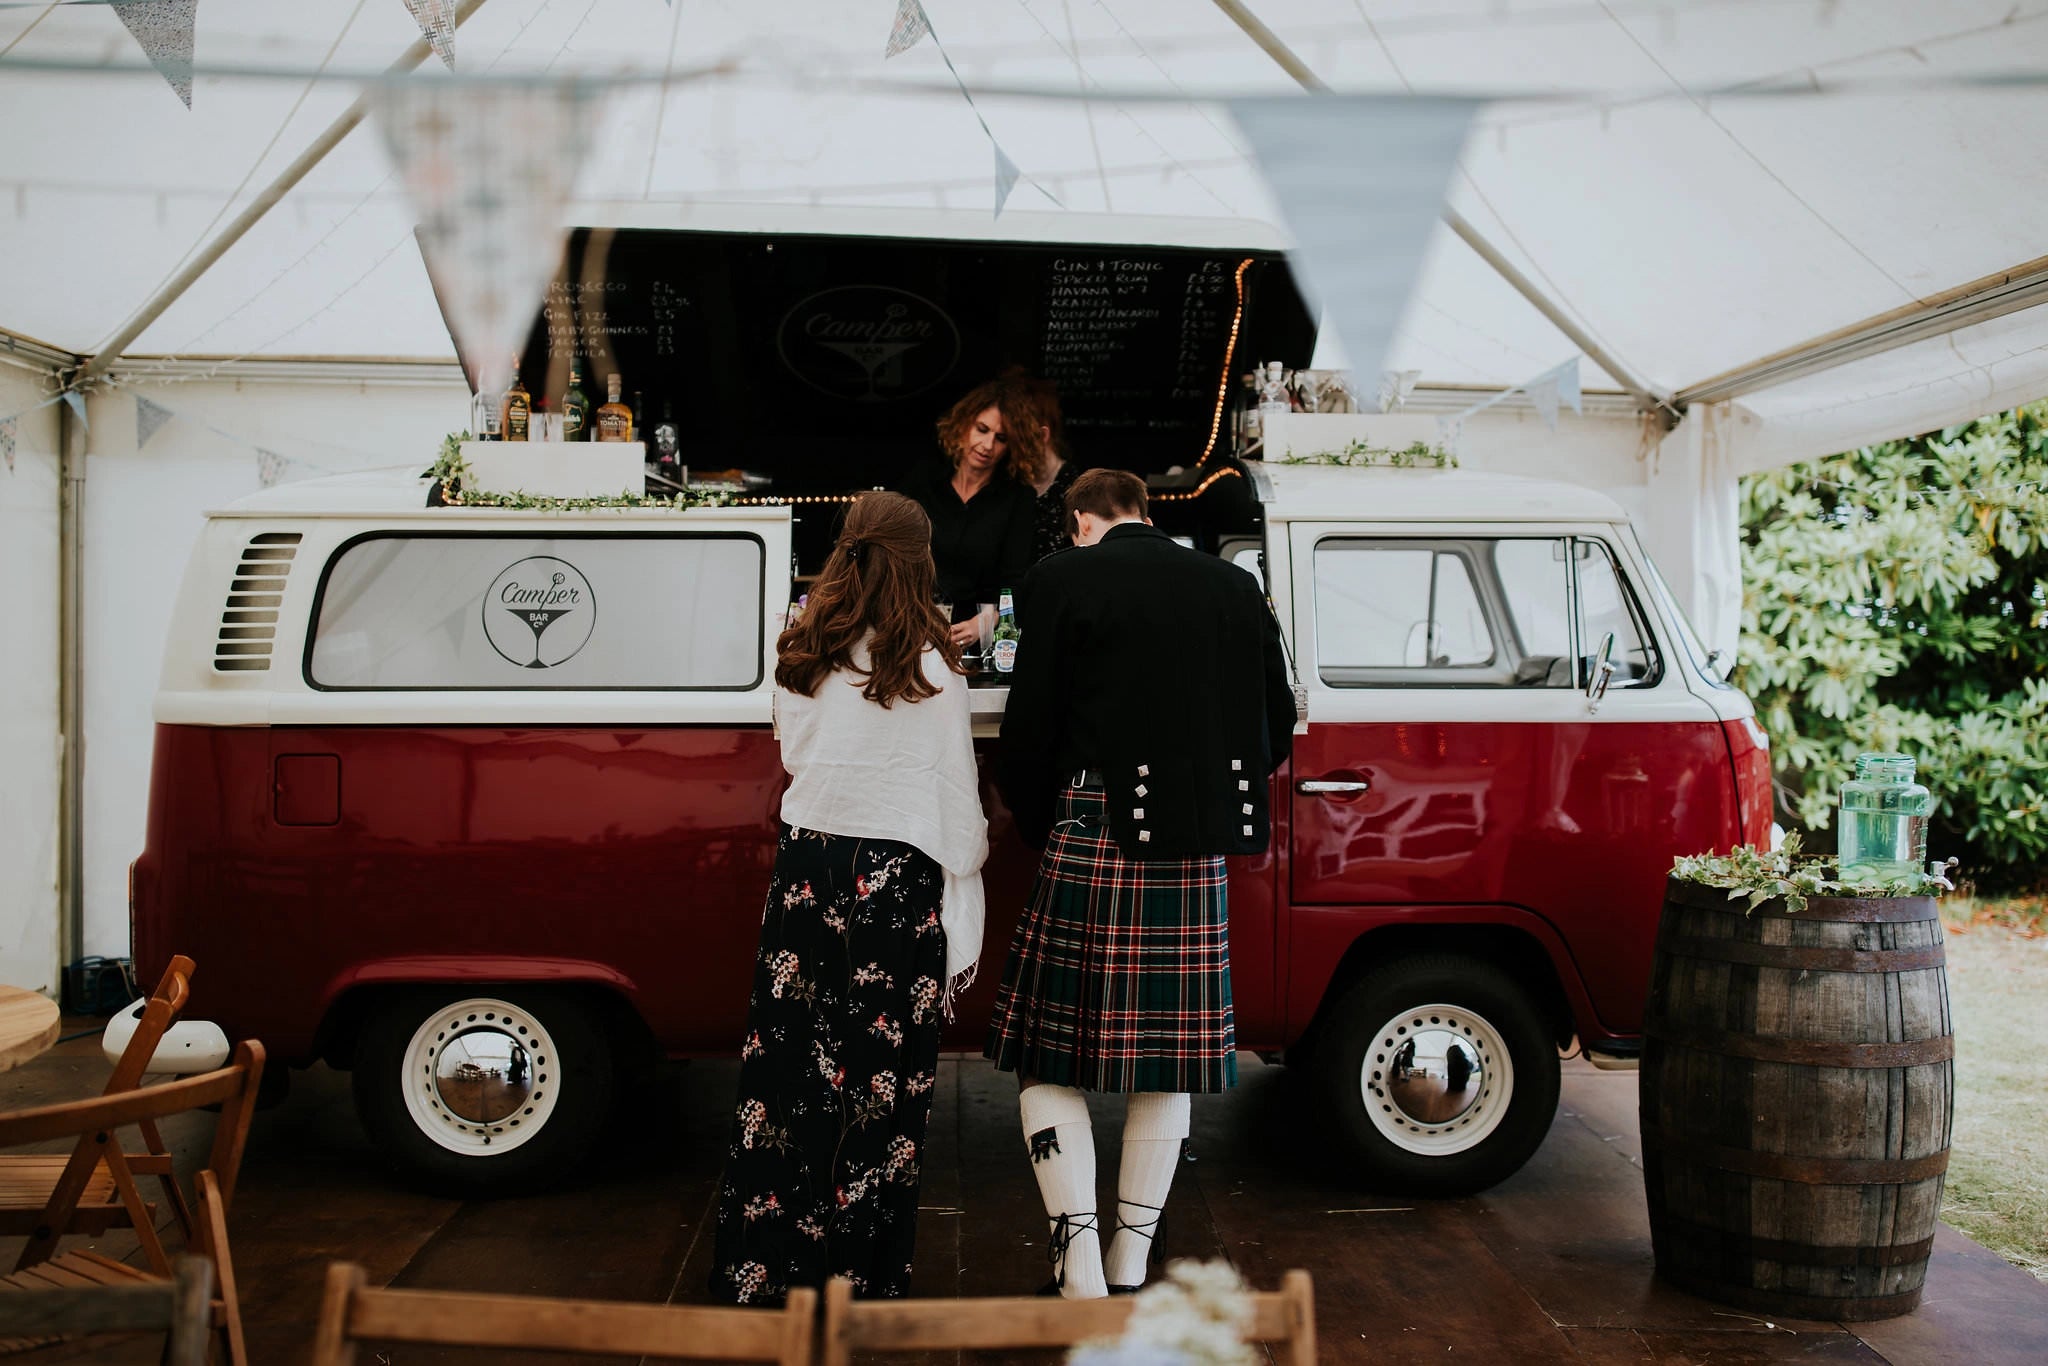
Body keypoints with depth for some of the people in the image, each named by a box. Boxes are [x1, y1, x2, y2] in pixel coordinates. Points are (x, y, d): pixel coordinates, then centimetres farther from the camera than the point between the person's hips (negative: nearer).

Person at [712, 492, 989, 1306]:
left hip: (806, 865, 4)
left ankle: (763, 1269, 18)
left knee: (788, 1067, 9)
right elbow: (958, 808, -4)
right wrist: (963, 933, 1)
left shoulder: (801, 658, 5)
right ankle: (861, 1280, 11)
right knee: (880, 1085, 3)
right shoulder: (931, 670, -7)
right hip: (899, 879, -4)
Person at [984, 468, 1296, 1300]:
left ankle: (1082, 1275, 1)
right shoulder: (1233, 586, 10)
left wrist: (1033, 820, 15)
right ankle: (1131, 1271, 22)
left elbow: (1029, 729, -2)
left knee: (1049, 1062, 6)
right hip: (1196, 857, 4)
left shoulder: (1064, 581, -2)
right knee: (1167, 1067, 13)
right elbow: (1276, 731, 12)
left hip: (1092, 849, -4)